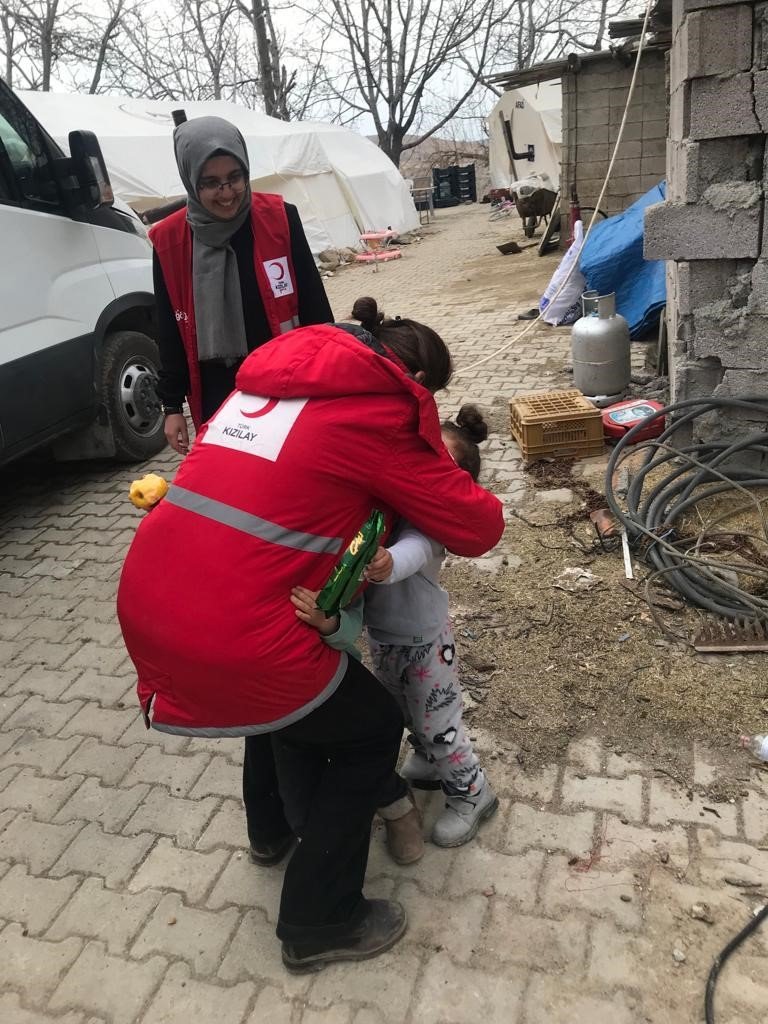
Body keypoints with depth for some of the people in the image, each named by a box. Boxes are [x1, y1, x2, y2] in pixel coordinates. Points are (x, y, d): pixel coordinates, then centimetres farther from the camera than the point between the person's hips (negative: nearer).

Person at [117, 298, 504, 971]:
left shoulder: (269, 375, 16)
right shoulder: (382, 410, -5)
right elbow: (478, 529, 0)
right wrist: (442, 488, 22)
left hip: (144, 605, 8)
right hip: (233, 635, -8)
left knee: (305, 688, 33)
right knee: (372, 730, 16)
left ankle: (311, 823, 52)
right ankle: (319, 926, 27)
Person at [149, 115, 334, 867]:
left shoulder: (279, 221, -6)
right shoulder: (170, 242, -2)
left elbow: (314, 309, -2)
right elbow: (170, 333, 6)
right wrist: (173, 407, 3)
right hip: (219, 412, 2)